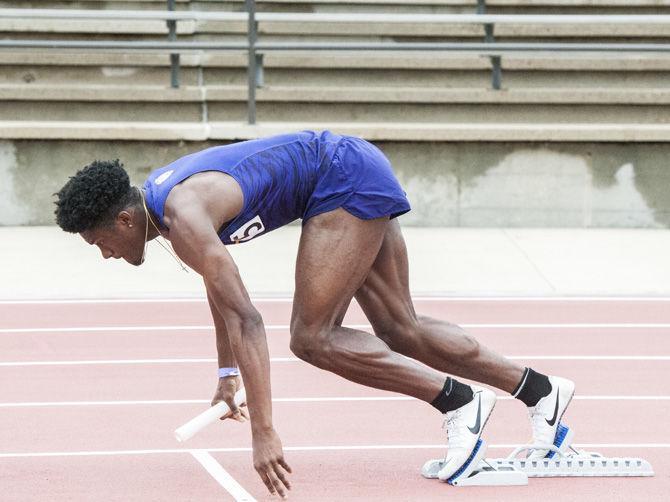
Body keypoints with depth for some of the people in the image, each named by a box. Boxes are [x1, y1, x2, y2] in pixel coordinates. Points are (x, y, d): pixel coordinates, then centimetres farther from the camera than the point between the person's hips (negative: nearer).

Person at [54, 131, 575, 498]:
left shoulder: (183, 218, -25)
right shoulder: (158, 191, 5)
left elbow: (245, 319, -32)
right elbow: (220, 281, 22)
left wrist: (263, 433, -36)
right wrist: (228, 375, 26)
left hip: (349, 179, -10)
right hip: (362, 176, 10)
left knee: (312, 338, -11)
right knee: (401, 331, 12)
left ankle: (459, 400, -7)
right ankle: (541, 390, 19)